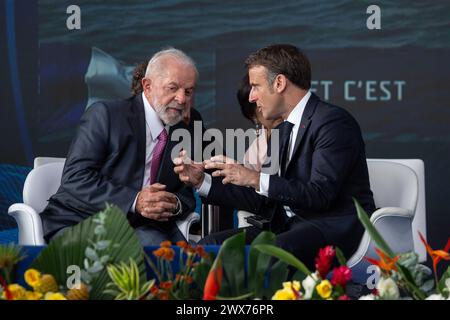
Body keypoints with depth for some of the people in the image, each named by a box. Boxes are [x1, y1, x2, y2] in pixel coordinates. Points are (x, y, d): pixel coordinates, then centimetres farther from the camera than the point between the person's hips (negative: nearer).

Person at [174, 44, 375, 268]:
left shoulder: (334, 121, -11)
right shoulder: (283, 131, 18)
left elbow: (320, 194, -21)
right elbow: (263, 202, 18)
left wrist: (256, 179, -22)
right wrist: (202, 182, 12)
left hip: (333, 225, -9)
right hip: (289, 225, 9)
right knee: (211, 245, -9)